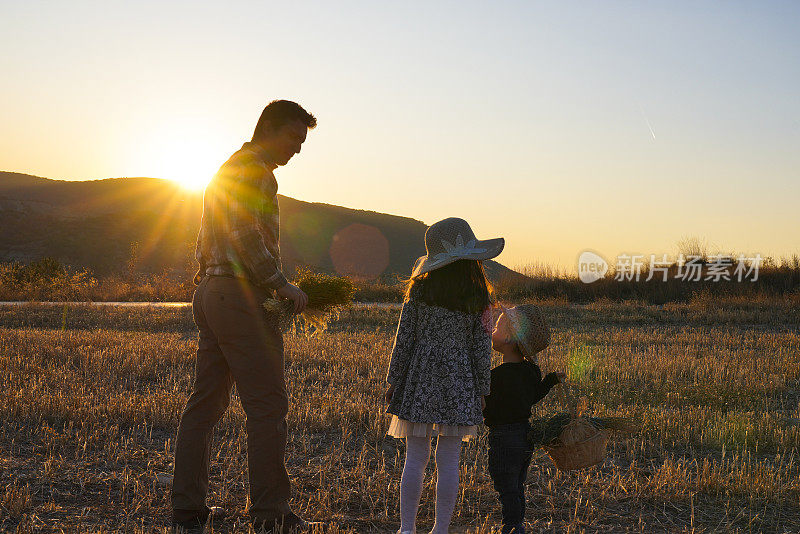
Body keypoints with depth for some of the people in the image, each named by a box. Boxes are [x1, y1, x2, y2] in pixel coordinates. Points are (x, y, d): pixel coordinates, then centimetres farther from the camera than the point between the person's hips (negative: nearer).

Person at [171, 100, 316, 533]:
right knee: (267, 405, -5)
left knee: (206, 403, 10)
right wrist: (283, 285, -14)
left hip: (208, 293, 10)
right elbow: (245, 236, -20)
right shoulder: (254, 168, -9)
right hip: (241, 295, -10)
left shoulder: (223, 172, 23)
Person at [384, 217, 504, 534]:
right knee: (448, 461, 6)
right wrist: (482, 389, 9)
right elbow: (482, 347, 0)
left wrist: (393, 381, 7)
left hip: (421, 375, 0)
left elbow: (404, 338, -1)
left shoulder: (419, 289, -3)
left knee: (415, 458, 6)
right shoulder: (479, 297, -2)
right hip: (459, 381, 0)